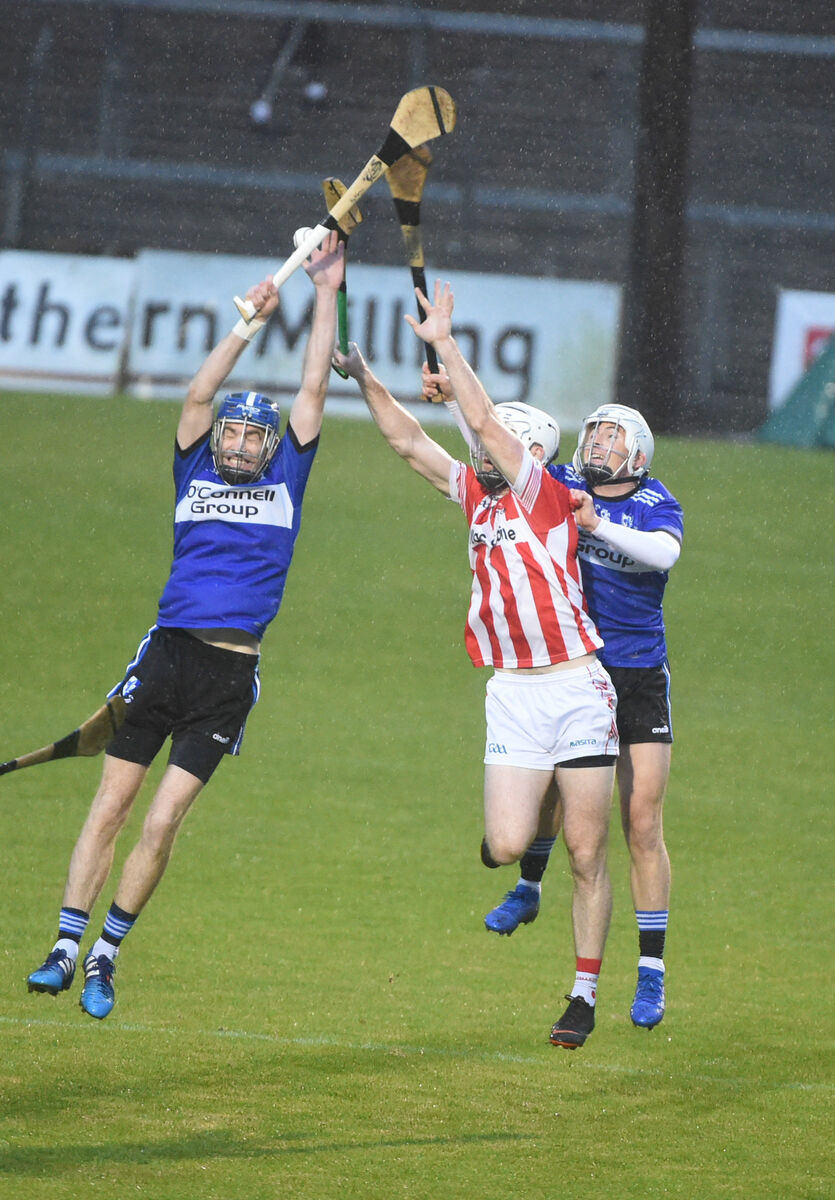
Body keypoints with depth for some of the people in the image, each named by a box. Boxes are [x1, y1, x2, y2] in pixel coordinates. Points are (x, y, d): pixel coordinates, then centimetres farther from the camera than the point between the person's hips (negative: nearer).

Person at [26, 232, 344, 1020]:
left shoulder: (285, 481, 13)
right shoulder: (195, 475, 14)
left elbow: (313, 389, 12)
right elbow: (200, 394, 5)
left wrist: (326, 294, 10)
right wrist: (249, 321, 2)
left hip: (231, 674, -1)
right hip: (166, 654, 1)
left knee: (162, 823, -4)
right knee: (109, 807, -2)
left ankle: (106, 957, 7)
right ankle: (66, 948, 2)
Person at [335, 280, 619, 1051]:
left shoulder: (547, 496, -5)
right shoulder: (477, 497, 12)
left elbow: (483, 419, -12)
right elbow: (409, 442, 15)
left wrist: (444, 341, -7)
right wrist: (366, 380, 8)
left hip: (577, 690, -5)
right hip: (513, 694, 5)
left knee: (586, 855, -1)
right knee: (506, 847, -9)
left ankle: (585, 995, 7)